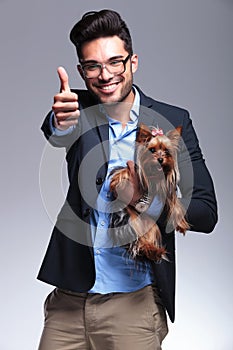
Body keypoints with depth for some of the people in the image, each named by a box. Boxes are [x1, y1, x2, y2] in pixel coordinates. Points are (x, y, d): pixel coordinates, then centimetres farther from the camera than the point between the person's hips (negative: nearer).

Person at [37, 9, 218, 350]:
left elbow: (206, 213, -6)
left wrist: (145, 200, -23)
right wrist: (60, 123, -47)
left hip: (134, 301, -1)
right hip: (69, 298, 2)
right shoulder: (77, 111, 0)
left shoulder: (173, 121, -3)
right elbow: (54, 135, -24)